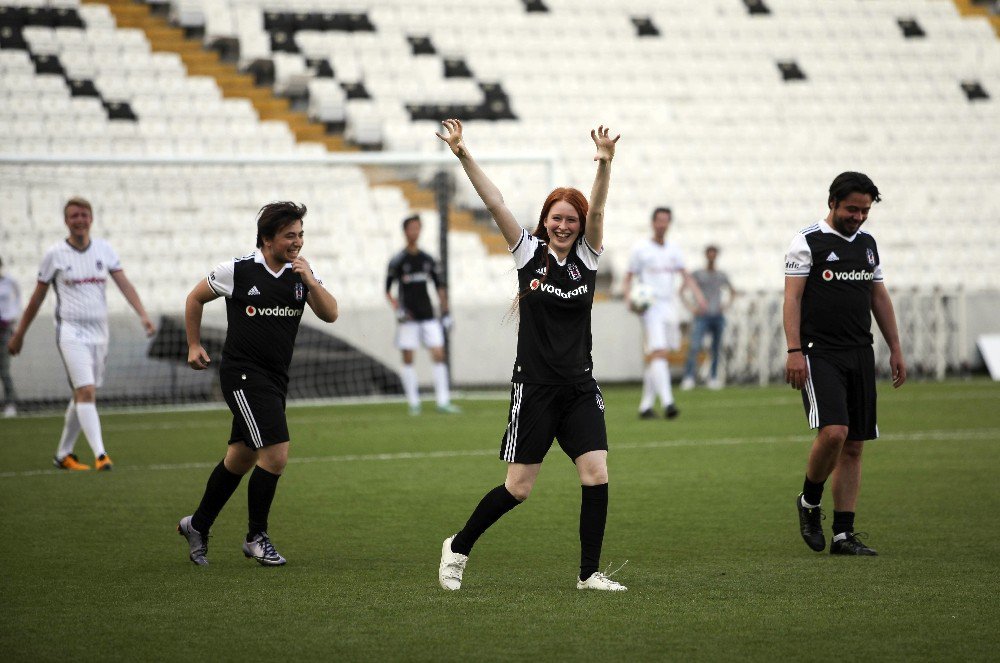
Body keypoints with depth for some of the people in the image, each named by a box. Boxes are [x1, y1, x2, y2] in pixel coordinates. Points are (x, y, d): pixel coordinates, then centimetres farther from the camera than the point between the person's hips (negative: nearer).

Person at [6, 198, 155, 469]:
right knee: (86, 391, -18)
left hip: (99, 332, 5)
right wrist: (19, 334, 9)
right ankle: (100, 454, -25)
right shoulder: (55, 254, -3)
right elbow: (37, 297, 5)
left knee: (83, 396, 10)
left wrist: (143, 315, -16)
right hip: (71, 332, -5)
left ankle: (63, 454, 24)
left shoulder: (104, 249, 6)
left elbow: (124, 284, -1)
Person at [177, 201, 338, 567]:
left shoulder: (301, 273, 5)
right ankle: (256, 537, -2)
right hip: (242, 375, -7)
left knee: (241, 458, 15)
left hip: (276, 378, 7)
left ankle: (197, 526, 32)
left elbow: (330, 314, -3)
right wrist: (194, 346, 8)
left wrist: (310, 281, -16)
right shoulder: (237, 271, -9)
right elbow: (195, 298, 6)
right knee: (276, 453, -17)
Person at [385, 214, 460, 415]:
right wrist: (397, 309, -14)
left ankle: (443, 401, -5)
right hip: (408, 318, -3)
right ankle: (413, 403, 7)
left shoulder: (427, 259, 8)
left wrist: (445, 313, 10)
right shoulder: (397, 261, -2)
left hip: (428, 316, 3)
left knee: (439, 355, -5)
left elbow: (440, 287, 15)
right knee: (408, 359, 0)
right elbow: (387, 290, 0)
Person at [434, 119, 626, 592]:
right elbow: (495, 203, -8)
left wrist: (604, 165, -30)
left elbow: (597, 209, -13)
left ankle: (589, 573, 1)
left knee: (596, 476, -10)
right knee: (518, 487, -1)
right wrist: (463, 155, -18)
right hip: (534, 387, -2)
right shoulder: (529, 251, 1)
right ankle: (458, 548, 20)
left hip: (580, 388, 2)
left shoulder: (588, 255, 4)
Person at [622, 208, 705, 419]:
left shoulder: (673, 250, 13)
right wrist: (629, 299, -14)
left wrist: (698, 296, -7)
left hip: (670, 307, 6)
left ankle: (646, 405, 16)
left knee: (659, 359, 8)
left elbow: (685, 275, 9)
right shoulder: (641, 249, 1)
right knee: (658, 353, -19)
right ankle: (667, 402, -30)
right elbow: (629, 277, 3)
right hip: (651, 308, -6)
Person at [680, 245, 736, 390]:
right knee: (695, 347, -17)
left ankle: (713, 378, 10)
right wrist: (691, 309, -8)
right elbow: (681, 291, -1)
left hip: (718, 317, 4)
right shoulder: (697, 274, 2)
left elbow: (732, 292, 26)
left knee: (716, 348, 2)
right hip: (703, 317, -4)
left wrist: (726, 305, 10)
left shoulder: (721, 275, 12)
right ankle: (688, 378, -21)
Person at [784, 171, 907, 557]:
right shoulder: (808, 242, -3)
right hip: (819, 354, -6)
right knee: (833, 431, -22)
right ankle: (809, 503, 4)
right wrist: (794, 351, -17)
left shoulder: (867, 244, 16)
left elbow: (879, 298, 22)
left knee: (854, 446, 3)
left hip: (860, 355, 6)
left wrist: (895, 349, 17)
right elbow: (792, 298, -8)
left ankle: (843, 535, 6)